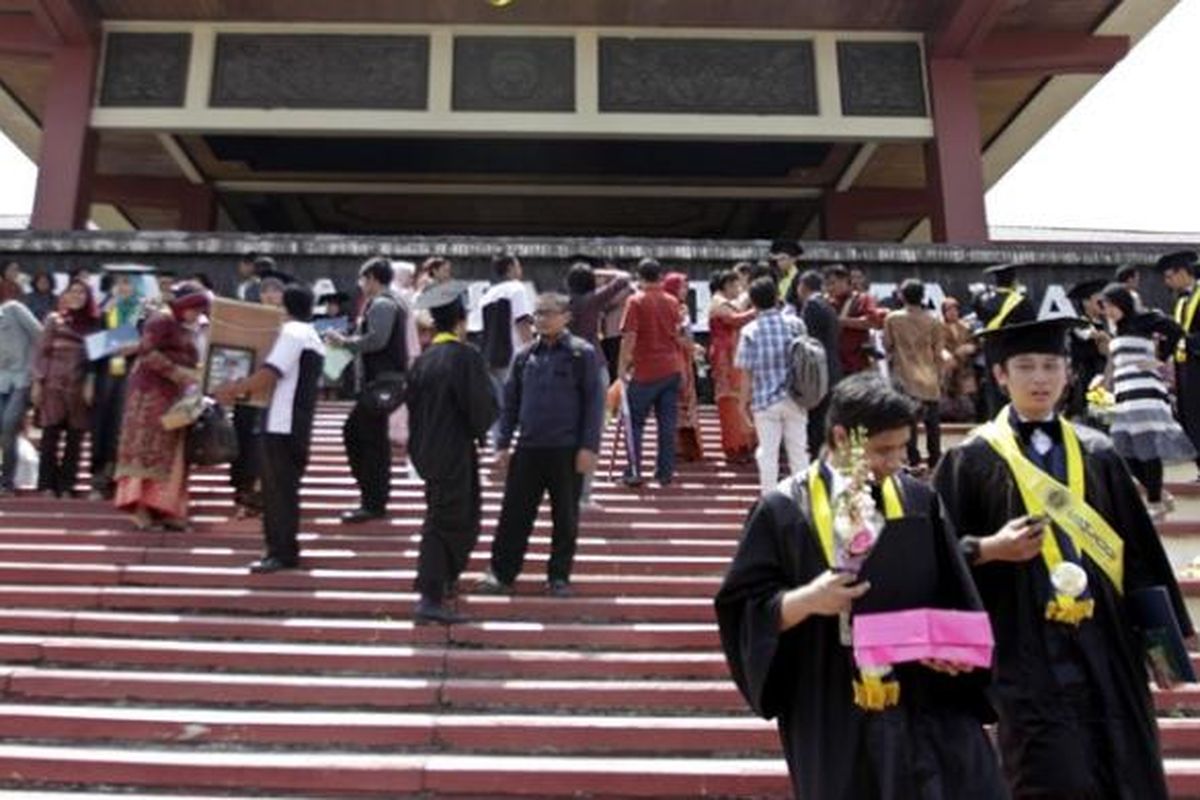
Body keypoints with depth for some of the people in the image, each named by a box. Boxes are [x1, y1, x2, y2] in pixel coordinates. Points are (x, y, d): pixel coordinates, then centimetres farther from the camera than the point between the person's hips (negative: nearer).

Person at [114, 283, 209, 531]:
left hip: (175, 396, 8)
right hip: (152, 392, -8)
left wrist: (196, 375, 1)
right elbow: (148, 354, -16)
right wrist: (179, 373, -19)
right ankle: (140, 507, -8)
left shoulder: (187, 329, 18)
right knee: (147, 449, -8)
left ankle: (163, 508, 5)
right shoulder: (162, 321, -6)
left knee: (170, 453, 4)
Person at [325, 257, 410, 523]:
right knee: (353, 431, 17)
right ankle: (371, 487, 25)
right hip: (377, 380, 11)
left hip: (381, 381, -11)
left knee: (373, 441, -6)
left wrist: (344, 341, -14)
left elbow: (377, 340, -25)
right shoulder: (388, 304, 19)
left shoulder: (382, 304, -13)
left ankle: (374, 504, 0)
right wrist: (348, 341, 11)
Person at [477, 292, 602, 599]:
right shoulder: (525, 355, 9)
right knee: (514, 513, 5)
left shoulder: (583, 354, -2)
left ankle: (559, 577, 19)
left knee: (565, 516, 7)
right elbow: (510, 401, 13)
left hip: (567, 449, -3)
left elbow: (592, 402, -5)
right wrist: (503, 444, 8)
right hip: (528, 447, 3)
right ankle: (502, 574, 15)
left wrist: (589, 447, -10)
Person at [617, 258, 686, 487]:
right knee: (667, 423, 7)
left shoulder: (636, 301, -8)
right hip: (671, 369, 4)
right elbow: (678, 333, 14)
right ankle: (665, 473, 9)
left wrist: (622, 366, -6)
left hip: (644, 371, -4)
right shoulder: (672, 302, 7)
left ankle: (634, 472, 3)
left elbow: (629, 337, -13)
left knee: (635, 422, 6)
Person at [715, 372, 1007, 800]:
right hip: (836, 719, -2)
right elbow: (741, 606, -6)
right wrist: (804, 601, -22)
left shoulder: (920, 501, 4)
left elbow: (955, 597, 8)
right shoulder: (785, 510, -7)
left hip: (930, 706, 3)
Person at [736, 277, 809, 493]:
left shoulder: (750, 332, -10)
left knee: (767, 452, 7)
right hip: (795, 398, 2)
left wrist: (745, 402, 2)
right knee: (799, 449, 12)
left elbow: (746, 372, -8)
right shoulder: (796, 324, -2)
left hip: (765, 400, -2)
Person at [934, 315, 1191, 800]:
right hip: (1029, 652, -4)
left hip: (1106, 644, 4)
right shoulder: (973, 460, -2)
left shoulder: (1097, 454, 10)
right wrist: (990, 548, -20)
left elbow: (1139, 550, 11)